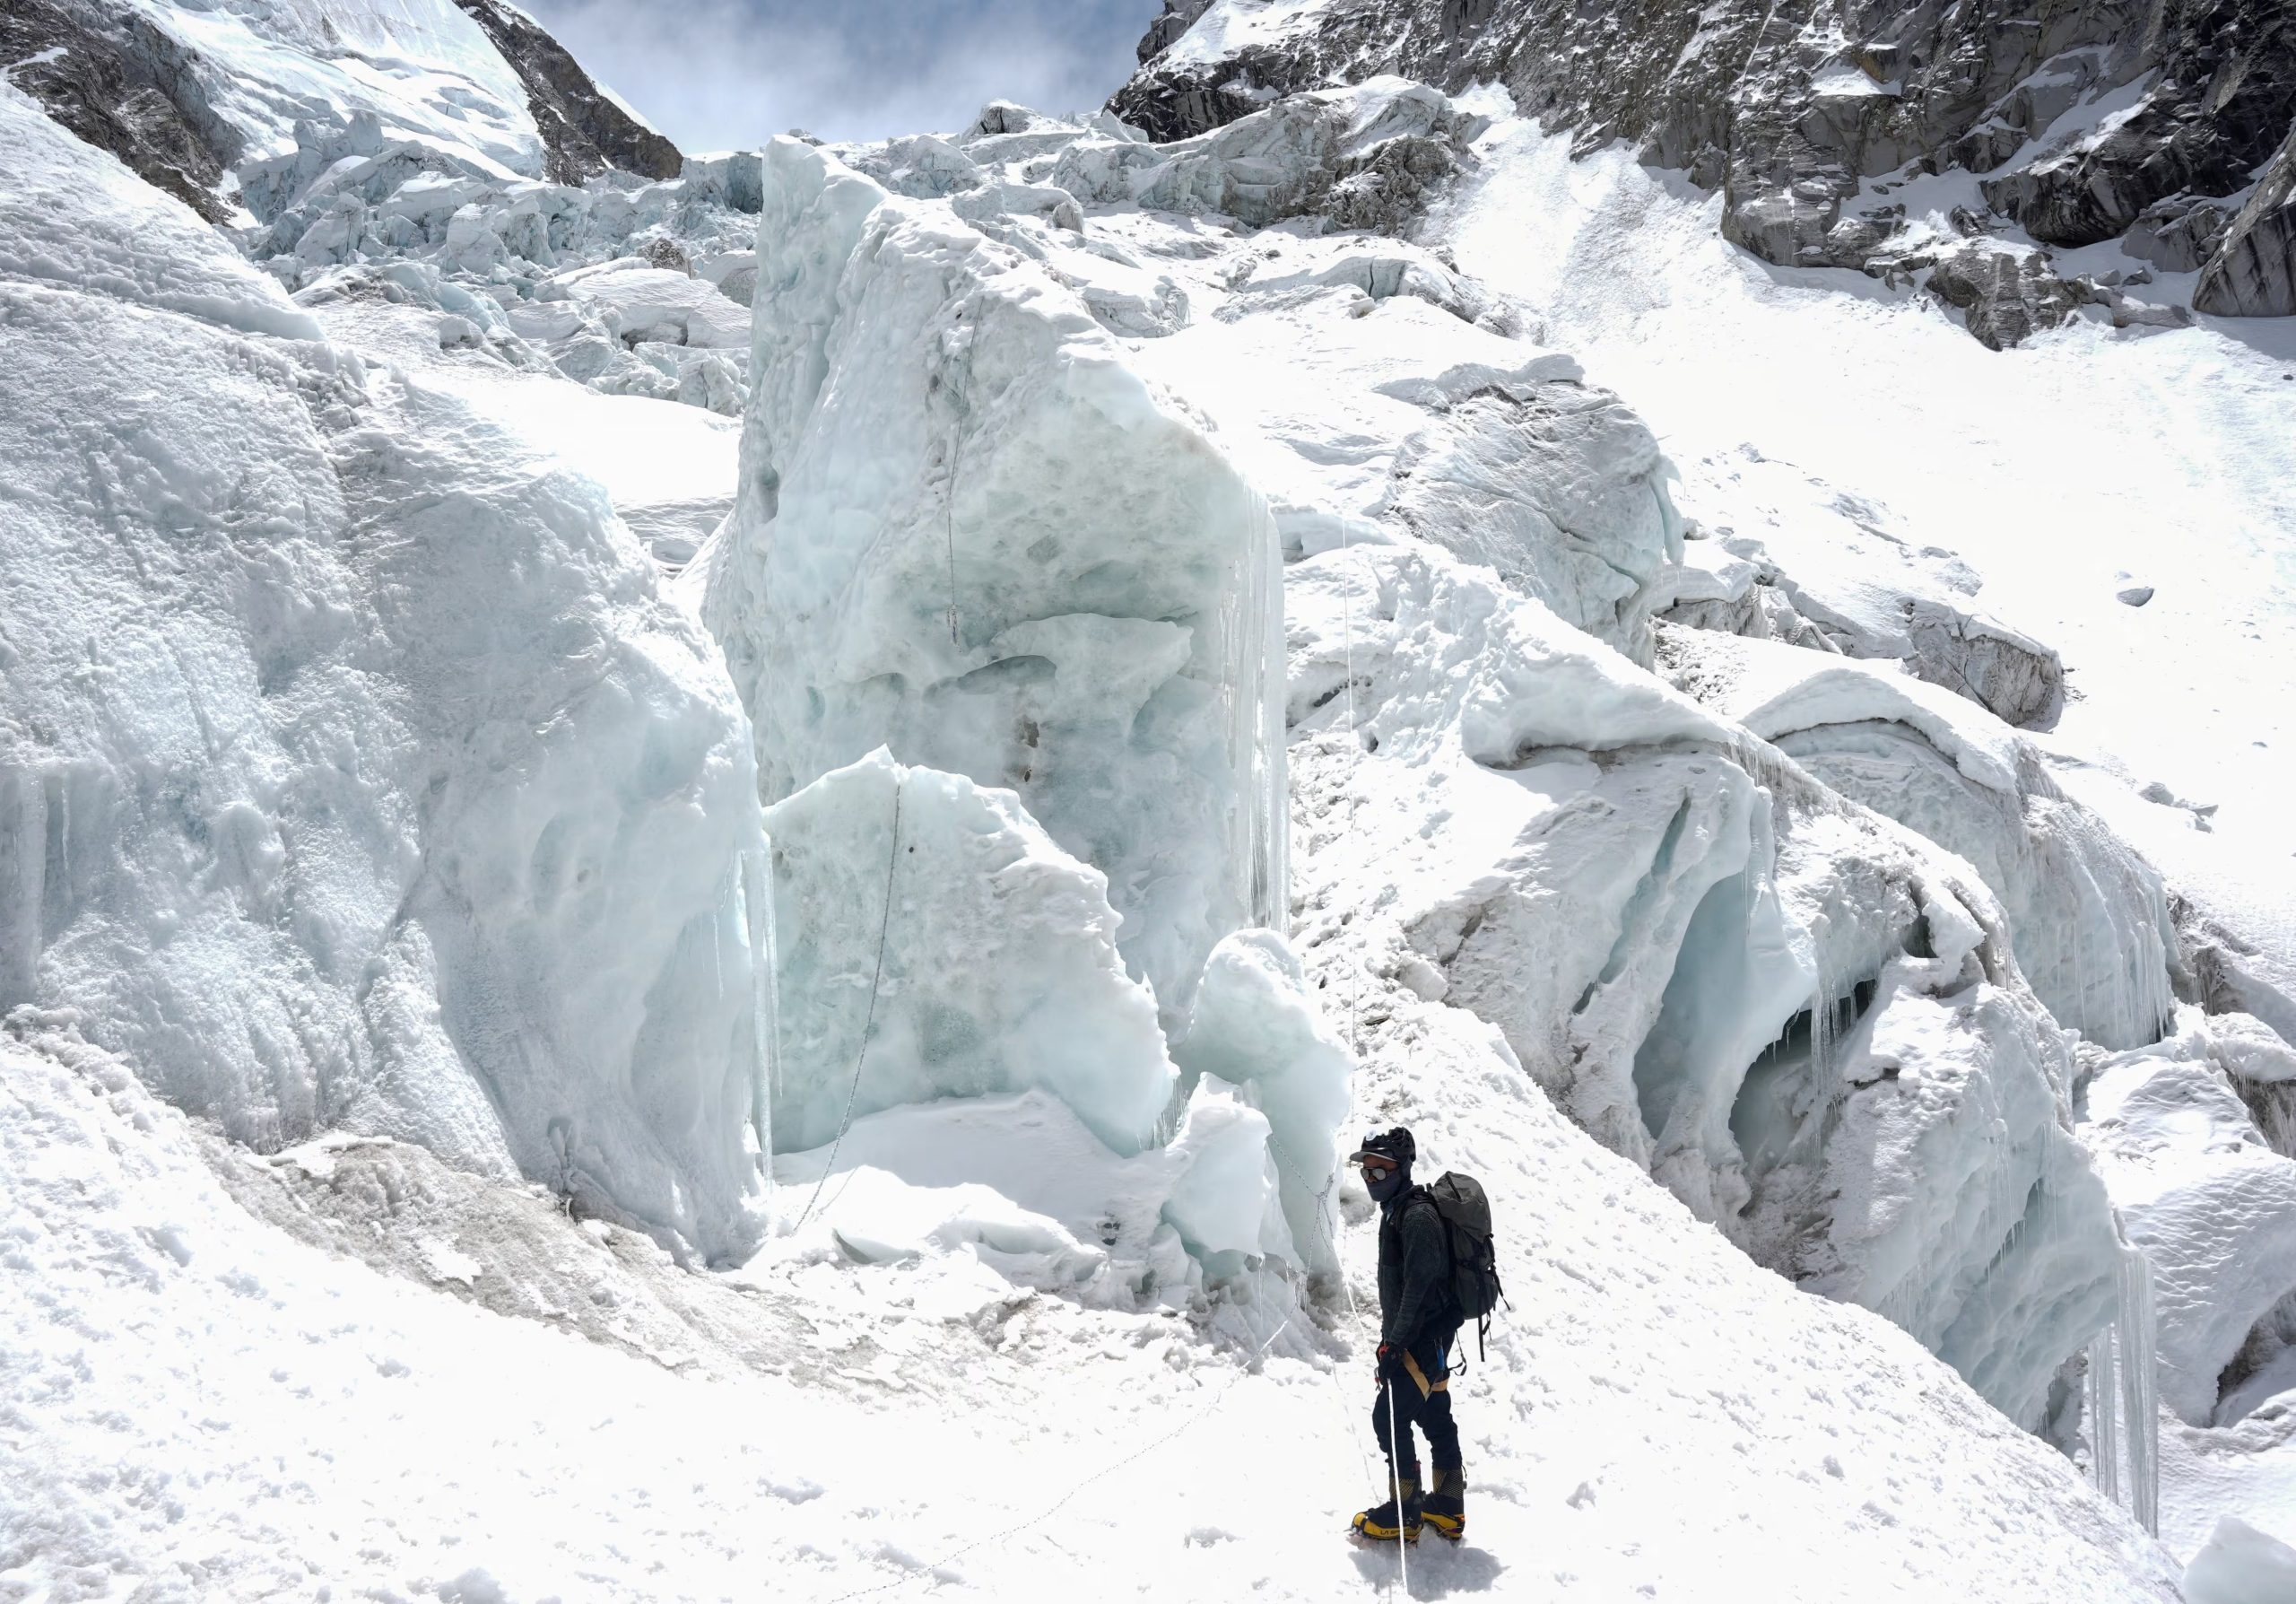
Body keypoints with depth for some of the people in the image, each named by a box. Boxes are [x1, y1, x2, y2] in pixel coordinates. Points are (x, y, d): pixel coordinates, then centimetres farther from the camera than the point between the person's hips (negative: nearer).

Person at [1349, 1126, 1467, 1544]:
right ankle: (1448, 1506, 25)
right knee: (1433, 1416, 16)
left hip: (1423, 1338, -10)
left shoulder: (1417, 1216, -20)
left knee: (1389, 1416, -7)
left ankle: (1404, 1513, 1)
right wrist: (1391, 1337, 21)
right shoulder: (1398, 1210, 12)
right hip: (1425, 1338, 10)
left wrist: (1394, 1342, -24)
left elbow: (1420, 1286, -25)